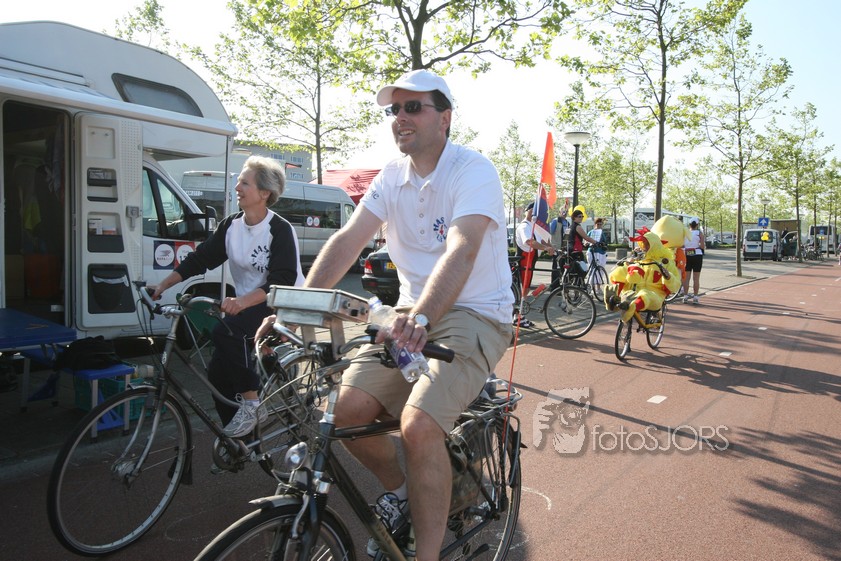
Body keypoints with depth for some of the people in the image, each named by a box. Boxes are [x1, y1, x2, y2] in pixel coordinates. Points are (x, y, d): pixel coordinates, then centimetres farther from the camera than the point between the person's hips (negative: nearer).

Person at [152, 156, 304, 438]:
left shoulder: (280, 230, -16)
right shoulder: (231, 225, 5)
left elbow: (283, 280, -25)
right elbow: (200, 259, 7)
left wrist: (243, 301, -39)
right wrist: (163, 285, -3)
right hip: (247, 307, 7)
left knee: (226, 331, -31)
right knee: (218, 372, -1)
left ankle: (251, 403, -17)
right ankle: (238, 441, 15)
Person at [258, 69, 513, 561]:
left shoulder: (474, 170, -14)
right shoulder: (392, 178, 5)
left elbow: (461, 251, -32)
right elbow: (347, 241, -4)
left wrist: (421, 318, -48)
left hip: (475, 314, -6)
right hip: (412, 313, 6)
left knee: (418, 424, -27)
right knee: (349, 408, -12)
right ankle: (400, 490, 19)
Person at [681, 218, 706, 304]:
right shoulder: (699, 233, -5)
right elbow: (702, 246, -11)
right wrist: (704, 247, 11)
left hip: (687, 256, 2)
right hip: (697, 255, -2)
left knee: (686, 277, 7)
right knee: (696, 278, 2)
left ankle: (685, 296, 7)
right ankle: (695, 297, 3)